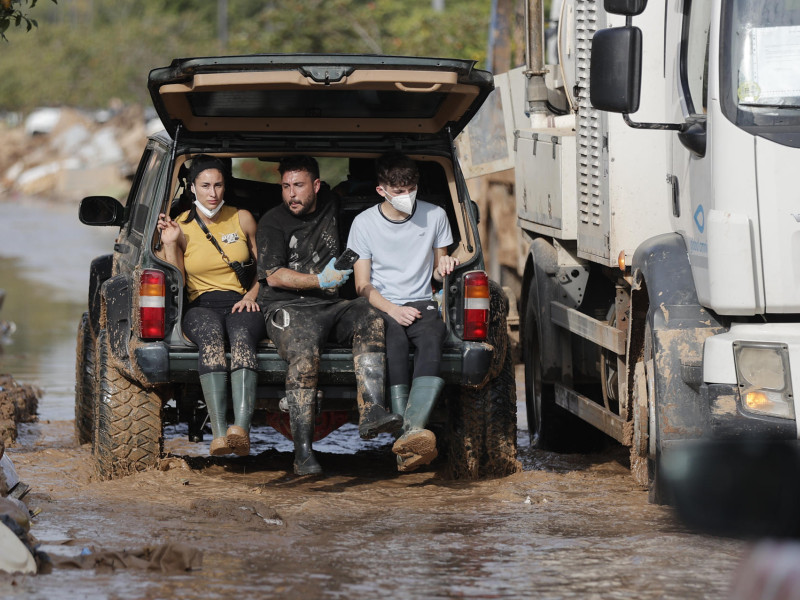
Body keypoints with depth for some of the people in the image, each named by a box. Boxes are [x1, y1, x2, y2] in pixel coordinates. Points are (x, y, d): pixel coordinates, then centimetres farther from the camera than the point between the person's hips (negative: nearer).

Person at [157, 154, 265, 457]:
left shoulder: (242, 219, 11)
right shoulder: (180, 226, 8)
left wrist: (252, 295, -1)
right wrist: (169, 245, -8)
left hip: (241, 304, 1)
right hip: (201, 306, 0)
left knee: (242, 337, -37)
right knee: (210, 337, -38)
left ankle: (241, 430, -57)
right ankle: (219, 433, -53)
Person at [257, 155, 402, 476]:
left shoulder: (331, 206, 15)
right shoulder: (273, 222, 2)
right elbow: (274, 276, -5)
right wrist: (321, 281, -14)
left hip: (331, 305, 5)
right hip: (288, 307, -5)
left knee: (371, 319, -28)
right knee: (304, 354, -35)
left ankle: (371, 412, -40)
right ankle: (303, 452, -34)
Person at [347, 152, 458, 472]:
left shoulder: (434, 216, 10)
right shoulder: (364, 223, 3)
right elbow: (363, 285, 2)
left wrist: (444, 265, -4)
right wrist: (393, 310, -15)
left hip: (422, 304, 1)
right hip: (381, 306, -1)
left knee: (432, 338, -35)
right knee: (394, 339, -38)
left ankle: (413, 430, -56)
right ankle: (408, 434, -49)